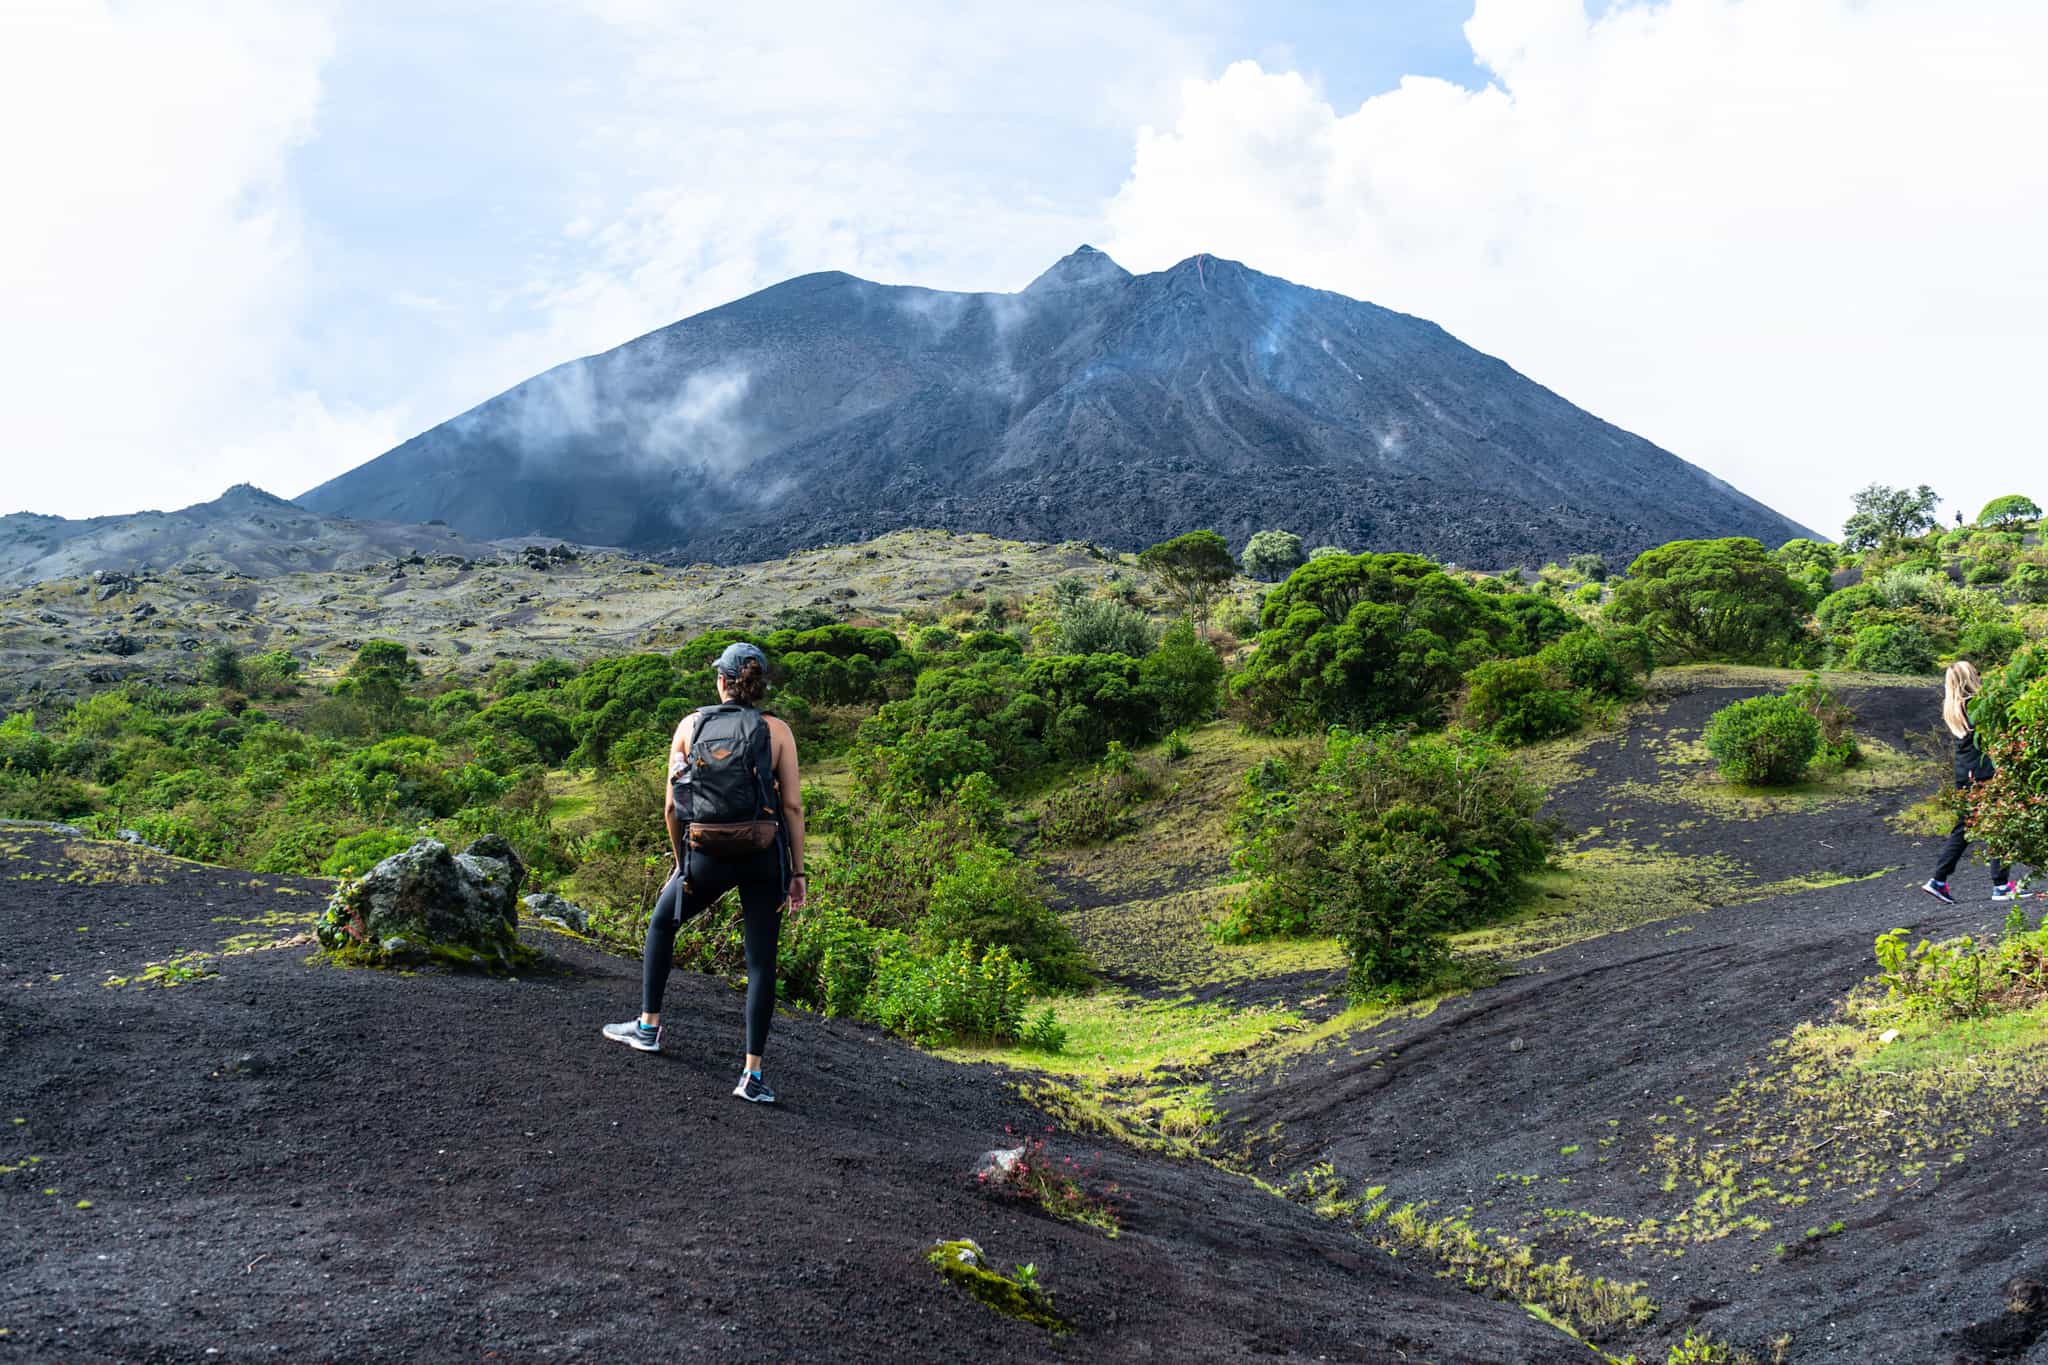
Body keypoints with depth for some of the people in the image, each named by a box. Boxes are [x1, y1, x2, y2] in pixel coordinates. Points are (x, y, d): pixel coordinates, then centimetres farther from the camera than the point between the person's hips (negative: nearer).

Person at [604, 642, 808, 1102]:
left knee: (661, 925, 28)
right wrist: (798, 871, 4)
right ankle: (753, 1073, 1)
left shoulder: (691, 725, 4)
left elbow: (671, 807, 6)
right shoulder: (777, 731, 0)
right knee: (761, 962, 5)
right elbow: (793, 806, -3)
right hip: (764, 856, 0)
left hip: (708, 856, 1)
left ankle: (648, 1025, 37)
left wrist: (680, 858, 21)